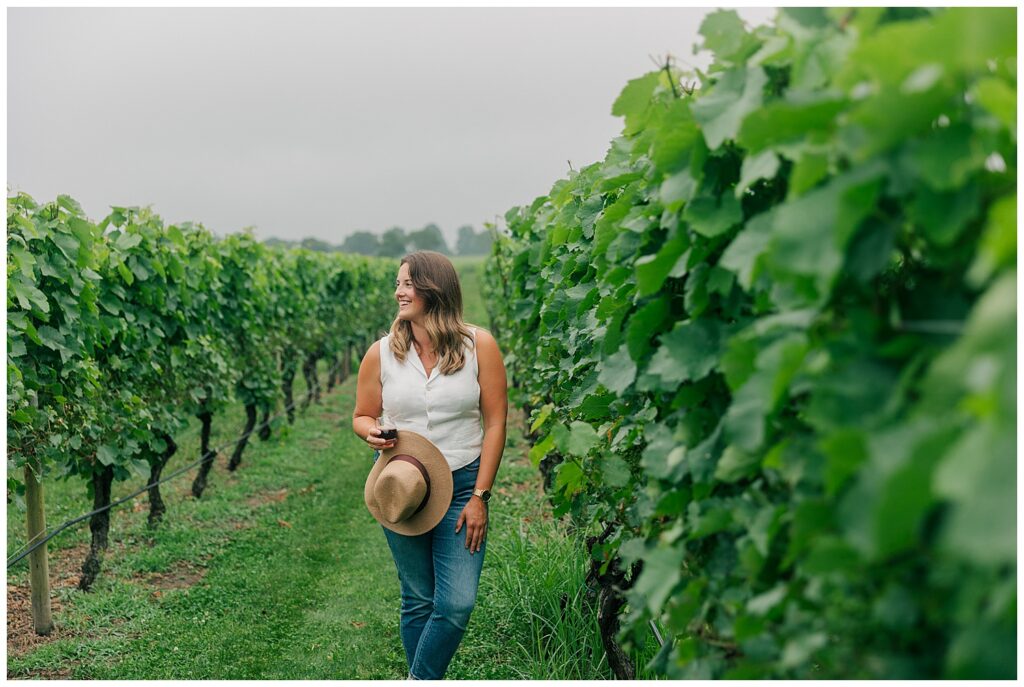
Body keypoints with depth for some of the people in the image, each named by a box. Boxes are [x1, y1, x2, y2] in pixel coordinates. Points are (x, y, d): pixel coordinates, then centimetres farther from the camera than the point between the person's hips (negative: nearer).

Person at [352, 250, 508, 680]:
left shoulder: (479, 345, -6)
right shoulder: (381, 353, -1)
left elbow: (495, 423, -4)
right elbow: (362, 416, 11)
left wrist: (480, 496, -8)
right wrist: (372, 432, -14)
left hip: (462, 487, -1)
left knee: (457, 605, -7)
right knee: (418, 602, 10)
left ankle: (418, 682, 14)